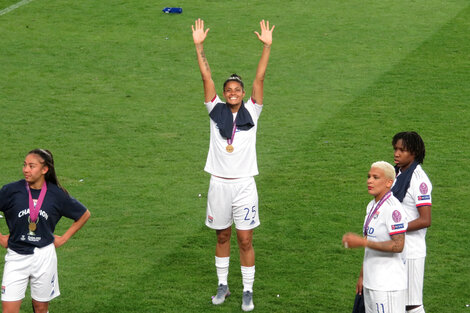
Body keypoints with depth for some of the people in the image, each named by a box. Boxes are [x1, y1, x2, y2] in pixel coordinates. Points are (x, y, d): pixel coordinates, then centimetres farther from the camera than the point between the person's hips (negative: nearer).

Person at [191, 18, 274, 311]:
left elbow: (260, 79, -7)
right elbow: (207, 77, -3)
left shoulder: (251, 112, 1)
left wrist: (267, 46, -15)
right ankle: (223, 285, 27)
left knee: (245, 240, 1)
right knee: (222, 236, 14)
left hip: (244, 185, -1)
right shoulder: (216, 111, 3)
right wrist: (199, 46, -8)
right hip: (219, 183, 2)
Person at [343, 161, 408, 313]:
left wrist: (362, 242, -21)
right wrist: (362, 276, 21)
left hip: (388, 284, -9)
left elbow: (398, 246, -22)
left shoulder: (392, 208, -16)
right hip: (371, 282, 9)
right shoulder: (372, 206, 13)